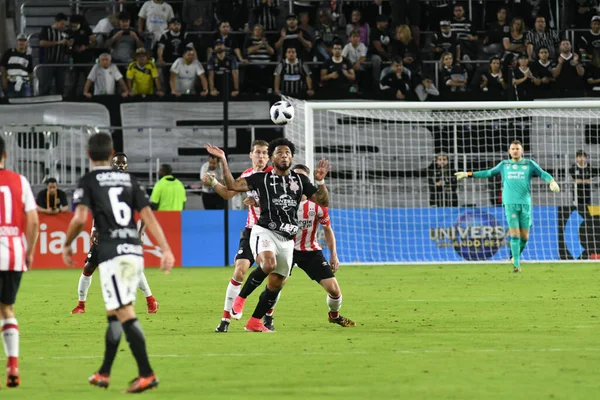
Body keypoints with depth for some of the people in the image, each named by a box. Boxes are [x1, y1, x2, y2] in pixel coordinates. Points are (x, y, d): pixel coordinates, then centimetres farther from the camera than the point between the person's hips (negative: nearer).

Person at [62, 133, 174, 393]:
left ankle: (146, 374, -18)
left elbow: (80, 217, -14)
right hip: (135, 251, 6)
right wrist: (166, 250, 4)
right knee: (113, 313, 17)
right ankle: (104, 374, 24)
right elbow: (148, 216, 7)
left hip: (112, 253, -6)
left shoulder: (88, 182, 1)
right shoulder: (127, 179, 15)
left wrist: (67, 245, 2)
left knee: (125, 315, -10)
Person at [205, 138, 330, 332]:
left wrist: (320, 181, -7)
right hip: (264, 232, -5)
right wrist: (223, 161, -11)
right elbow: (232, 185, -3)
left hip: (287, 239, 5)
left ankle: (254, 323, 20)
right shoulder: (262, 178, 4)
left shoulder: (300, 180, 12)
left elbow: (323, 201, 9)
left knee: (276, 285, 7)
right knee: (269, 264, -34)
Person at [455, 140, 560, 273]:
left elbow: (543, 174, 2)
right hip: (510, 204, 0)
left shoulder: (529, 164, 11)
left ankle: (516, 256, 26)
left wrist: (552, 182, -18)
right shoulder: (504, 165, 15)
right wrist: (468, 174, 22)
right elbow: (489, 173, 24)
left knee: (524, 236, -1)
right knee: (514, 234, -11)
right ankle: (516, 264, -10)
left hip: (525, 203, 0)